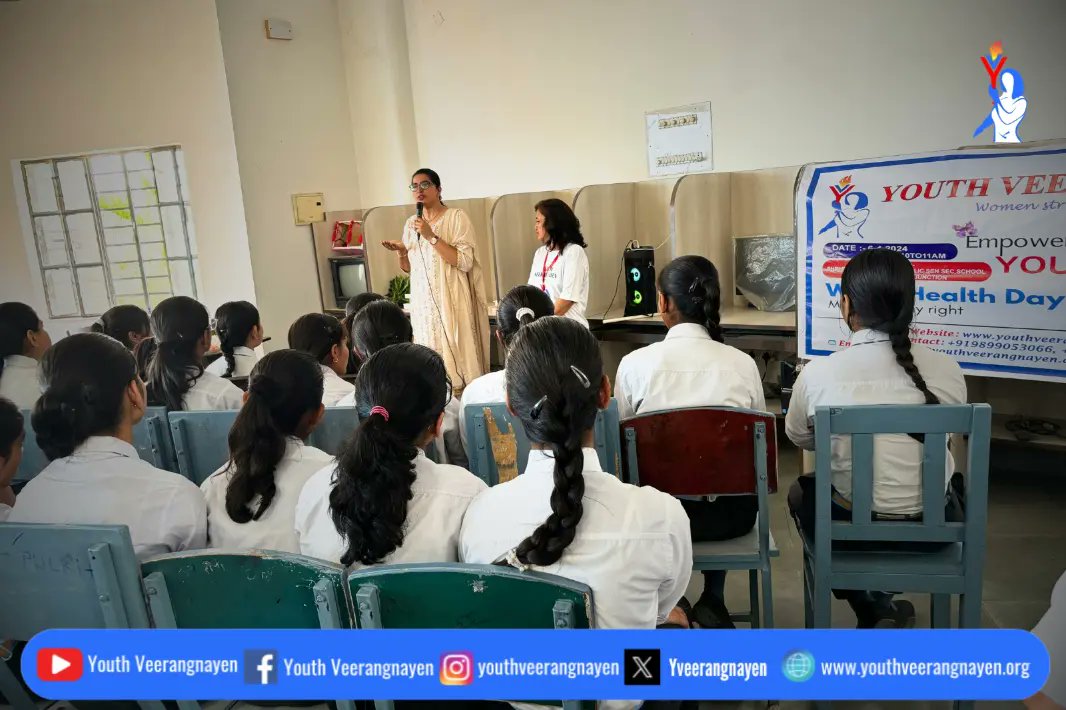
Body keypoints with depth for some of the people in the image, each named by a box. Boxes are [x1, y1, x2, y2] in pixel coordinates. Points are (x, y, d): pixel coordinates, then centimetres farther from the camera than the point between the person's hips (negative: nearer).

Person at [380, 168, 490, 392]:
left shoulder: (457, 217, -6)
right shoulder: (411, 224, 12)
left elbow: (464, 262, -16)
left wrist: (431, 237, -18)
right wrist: (400, 251, -3)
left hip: (451, 300, -5)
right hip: (423, 302, 5)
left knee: (457, 354, -4)